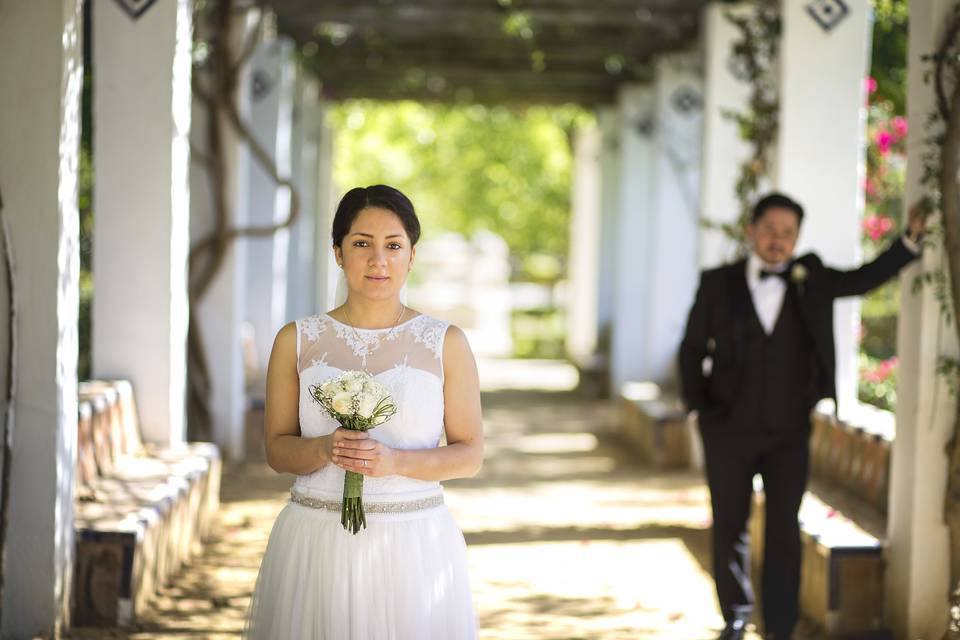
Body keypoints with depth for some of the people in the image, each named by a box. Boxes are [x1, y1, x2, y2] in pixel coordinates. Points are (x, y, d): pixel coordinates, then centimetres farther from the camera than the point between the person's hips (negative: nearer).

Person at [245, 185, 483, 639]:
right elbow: (276, 449, 6)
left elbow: (470, 455, 1)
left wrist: (395, 461, -16)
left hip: (414, 542, 0)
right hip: (316, 541, 1)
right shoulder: (297, 341, 4)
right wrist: (324, 449, -15)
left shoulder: (446, 343, 1)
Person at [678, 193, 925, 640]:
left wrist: (911, 238, -5)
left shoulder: (810, 278, 1)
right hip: (729, 432, 0)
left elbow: (865, 279, 7)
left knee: (783, 533, 1)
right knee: (729, 528, 10)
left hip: (790, 435, 0)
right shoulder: (717, 284, -3)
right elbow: (692, 350, 6)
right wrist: (699, 408, 1)